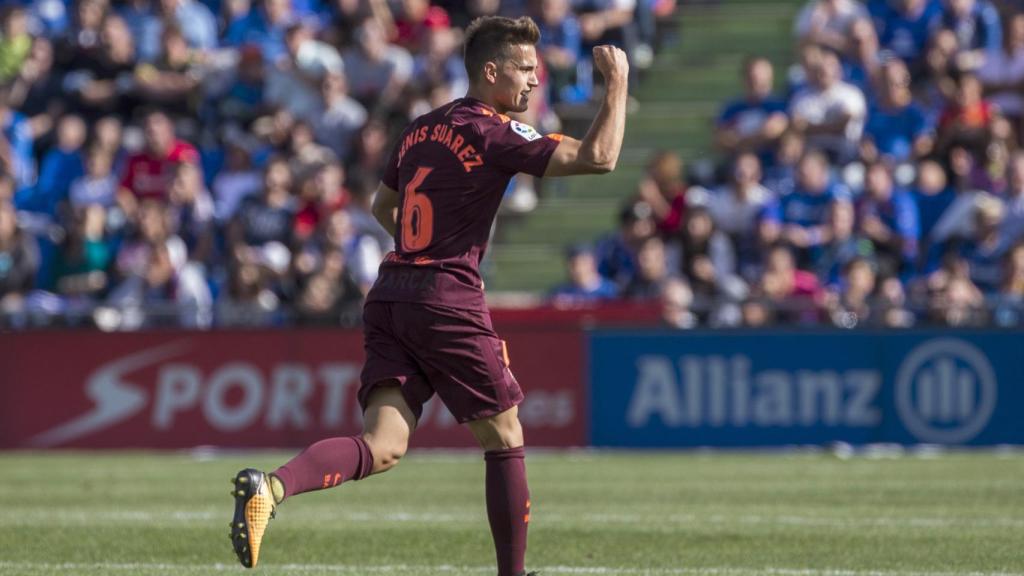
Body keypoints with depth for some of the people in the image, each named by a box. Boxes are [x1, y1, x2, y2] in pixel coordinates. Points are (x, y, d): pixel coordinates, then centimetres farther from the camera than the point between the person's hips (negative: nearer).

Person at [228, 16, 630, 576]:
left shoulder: (421, 129, 16)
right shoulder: (494, 133, -7)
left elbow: (382, 207, 29)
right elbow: (598, 157, -15)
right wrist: (617, 82, -3)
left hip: (389, 296, 7)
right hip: (448, 303, -6)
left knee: (382, 447, -6)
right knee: (504, 441, 11)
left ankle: (270, 485, -30)